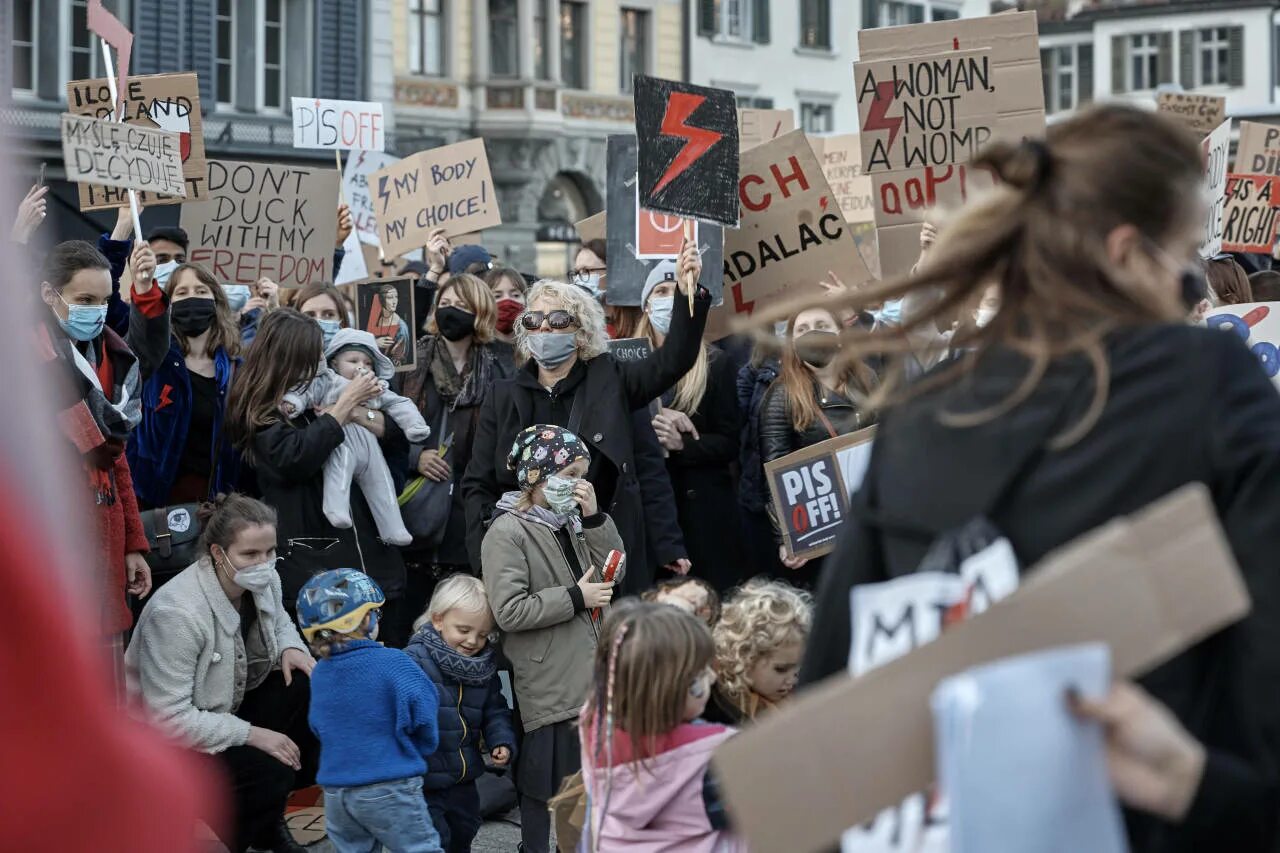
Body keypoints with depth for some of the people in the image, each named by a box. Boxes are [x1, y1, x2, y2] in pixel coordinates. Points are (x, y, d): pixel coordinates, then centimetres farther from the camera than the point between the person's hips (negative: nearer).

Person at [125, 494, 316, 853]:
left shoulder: (262, 580, -9)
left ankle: (270, 821, 2)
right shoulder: (177, 613, -32)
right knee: (268, 771, -29)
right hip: (168, 742, -8)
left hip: (230, 707, 8)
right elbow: (170, 718, -30)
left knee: (310, 689, -14)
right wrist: (252, 734, -28)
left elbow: (278, 620, 17)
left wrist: (290, 647, -8)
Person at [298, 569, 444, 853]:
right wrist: (423, 747, 5)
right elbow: (421, 710, -13)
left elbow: (319, 728, 14)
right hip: (389, 789, -6)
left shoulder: (319, 674, 5)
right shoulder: (391, 662, -13)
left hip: (335, 794, 6)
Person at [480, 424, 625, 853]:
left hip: (587, 673, 8)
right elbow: (509, 611, -22)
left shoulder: (568, 522, 10)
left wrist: (594, 517, -4)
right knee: (543, 781, 2)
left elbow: (614, 573, 7)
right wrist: (576, 597, -18)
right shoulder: (507, 533, -14)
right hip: (547, 684, -8)